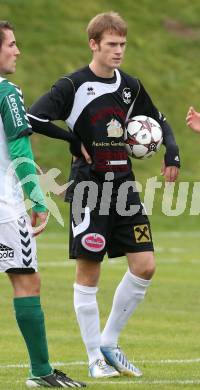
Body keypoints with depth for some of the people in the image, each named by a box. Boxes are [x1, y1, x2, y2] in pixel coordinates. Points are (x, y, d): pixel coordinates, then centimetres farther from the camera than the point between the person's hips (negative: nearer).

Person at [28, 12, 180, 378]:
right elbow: (33, 118, -16)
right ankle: (96, 358, 7)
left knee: (144, 266, -1)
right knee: (88, 272, -2)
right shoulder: (73, 86, -8)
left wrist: (172, 150, 4)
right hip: (89, 188, -5)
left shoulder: (130, 86, 8)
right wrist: (75, 141, -14)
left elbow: (158, 121, 22)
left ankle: (109, 343, 14)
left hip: (124, 185, 6)